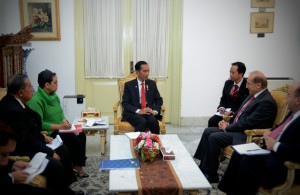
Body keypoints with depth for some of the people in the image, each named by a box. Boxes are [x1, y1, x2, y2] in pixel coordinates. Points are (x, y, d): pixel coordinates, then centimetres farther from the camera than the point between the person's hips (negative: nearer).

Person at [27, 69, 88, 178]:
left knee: (81, 135, -10)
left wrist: (64, 121, -6)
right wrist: (60, 126, -26)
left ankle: (77, 163, 3)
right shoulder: (36, 100, -20)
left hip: (59, 128, 8)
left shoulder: (53, 95, 6)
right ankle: (76, 166, 2)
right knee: (74, 139, -20)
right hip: (48, 133, -8)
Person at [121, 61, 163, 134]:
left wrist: (155, 111, -8)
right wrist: (139, 111, -18)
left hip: (149, 112, 2)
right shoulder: (129, 85, 3)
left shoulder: (152, 84, 12)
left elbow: (159, 100, 14)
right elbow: (125, 103, -4)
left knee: (153, 121, -30)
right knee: (142, 122, -34)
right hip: (134, 113, -2)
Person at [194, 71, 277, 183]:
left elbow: (247, 123, -23)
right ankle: (203, 168, 5)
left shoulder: (266, 102, -20)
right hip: (236, 127, 10)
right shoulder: (254, 95, 10)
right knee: (208, 131, 2)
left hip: (246, 134, -10)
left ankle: (211, 175, -7)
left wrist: (228, 127, -13)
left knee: (214, 137, -22)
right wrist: (228, 124, 3)